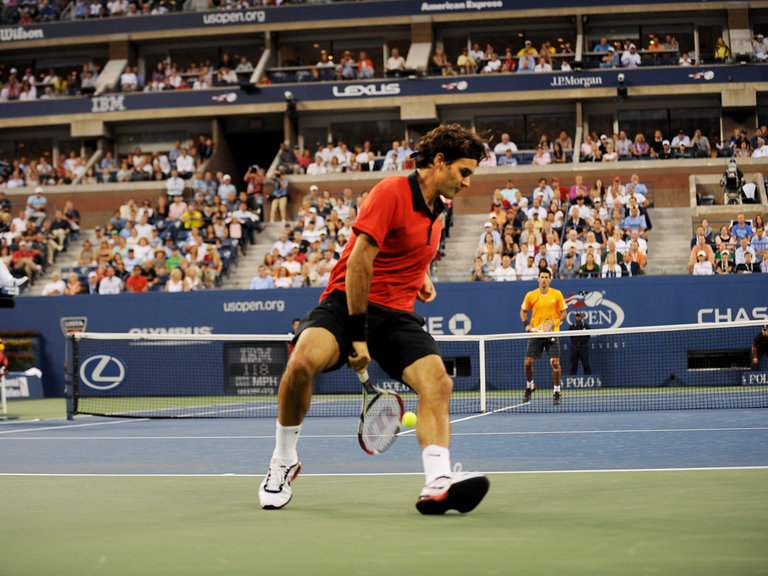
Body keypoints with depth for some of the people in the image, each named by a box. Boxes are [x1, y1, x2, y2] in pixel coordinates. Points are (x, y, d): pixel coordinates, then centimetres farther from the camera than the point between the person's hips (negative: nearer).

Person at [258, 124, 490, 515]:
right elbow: (359, 262, -18)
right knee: (303, 361, -32)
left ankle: (438, 484, -30)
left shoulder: (435, 211, 14)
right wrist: (358, 336, -20)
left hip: (397, 314, 7)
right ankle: (283, 462, -10)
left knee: (438, 383, -19)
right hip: (347, 303, -7)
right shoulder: (392, 192, -12)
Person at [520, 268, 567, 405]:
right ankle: (529, 386, 27)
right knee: (528, 362, 0)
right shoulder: (531, 295, 1)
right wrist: (526, 324, -2)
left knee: (555, 363, -11)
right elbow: (523, 311, 14)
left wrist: (556, 322, -14)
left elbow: (563, 312, 4)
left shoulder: (557, 294, -2)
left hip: (552, 333, -1)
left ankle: (556, 392, 2)